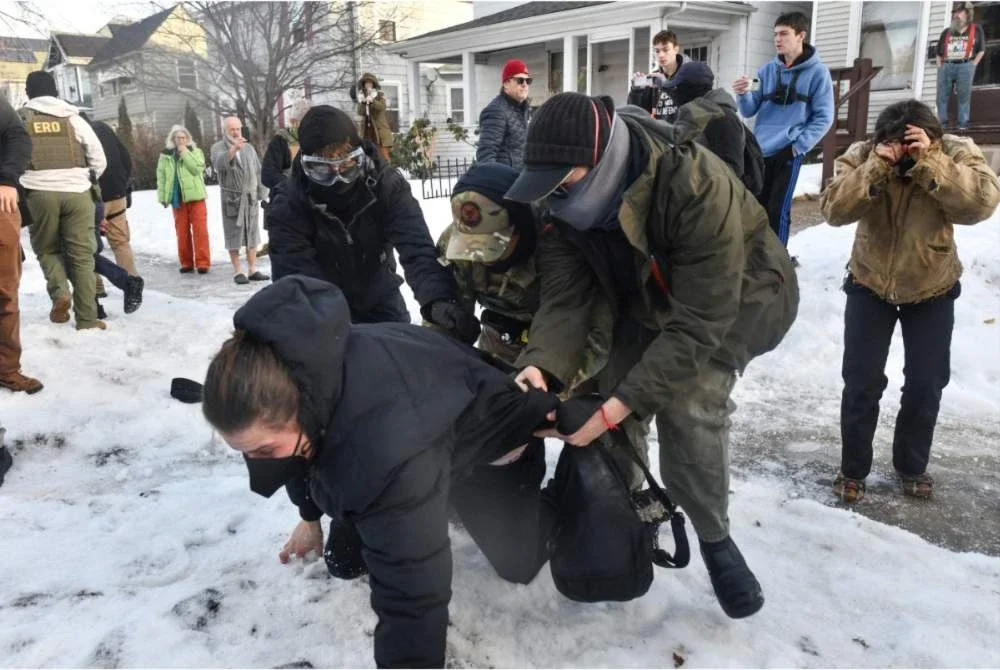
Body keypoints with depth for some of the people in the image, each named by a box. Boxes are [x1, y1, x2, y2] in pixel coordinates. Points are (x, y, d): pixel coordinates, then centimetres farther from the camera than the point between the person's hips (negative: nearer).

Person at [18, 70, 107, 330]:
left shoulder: (21, 118, 7)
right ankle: (87, 319, 3)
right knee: (82, 255, 5)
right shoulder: (73, 117, 9)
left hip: (40, 192, 0)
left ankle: (59, 293, -6)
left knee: (47, 248, 19)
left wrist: (20, 182, 19)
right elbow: (99, 159, 9)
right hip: (76, 192, 1)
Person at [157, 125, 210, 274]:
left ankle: (202, 262, -5)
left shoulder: (195, 151, 4)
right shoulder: (166, 155, 10)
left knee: (200, 230, -7)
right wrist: (162, 196, 6)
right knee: (182, 232, 5)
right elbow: (161, 177, 12)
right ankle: (186, 262, 12)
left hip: (195, 196, -3)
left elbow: (197, 168, -13)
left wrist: (184, 153, -13)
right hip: (177, 198, 3)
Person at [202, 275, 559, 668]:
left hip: (488, 436, -6)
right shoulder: (281, 372, -26)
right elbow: (303, 454, -1)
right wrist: (309, 516, 16)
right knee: (343, 562, 9)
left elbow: (412, 590, -47)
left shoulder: (385, 448, -54)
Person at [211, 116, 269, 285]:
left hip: (250, 197, 4)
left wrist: (262, 194, 7)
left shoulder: (249, 148, 13)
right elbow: (219, 163, -22)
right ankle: (237, 272, 4)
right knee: (234, 234, -1)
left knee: (252, 233, 6)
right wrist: (233, 149, -38)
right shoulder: (218, 147, 0)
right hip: (231, 198, -4)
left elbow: (258, 172, 13)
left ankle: (252, 270, 12)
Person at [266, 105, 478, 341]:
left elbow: (417, 246, -34)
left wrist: (437, 299, -53)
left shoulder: (387, 185, -24)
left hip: (380, 298, 2)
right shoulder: (287, 204, -25)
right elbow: (296, 271, -31)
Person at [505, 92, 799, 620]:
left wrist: (617, 406, -44)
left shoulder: (697, 188, -40)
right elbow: (566, 296, -23)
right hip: (648, 300, 6)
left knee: (688, 407, -25)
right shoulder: (561, 206, -21)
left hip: (737, 300, -5)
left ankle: (714, 540, 1)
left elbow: (698, 324, -40)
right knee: (613, 392, -5)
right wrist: (542, 365, -43)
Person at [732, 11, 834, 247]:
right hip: (760, 150, 4)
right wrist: (744, 95, -13)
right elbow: (749, 111, 7)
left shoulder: (817, 72, -2)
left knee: (778, 210, -6)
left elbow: (824, 117, -4)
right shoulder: (767, 70, 9)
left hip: (788, 152, -4)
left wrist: (799, 145, -13)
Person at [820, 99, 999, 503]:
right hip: (869, 286, 0)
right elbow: (833, 209, -27)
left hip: (933, 290, 1)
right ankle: (853, 469, 17)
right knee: (861, 383, 0)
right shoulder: (861, 156, -15)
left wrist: (929, 162, -38)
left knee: (926, 384, 6)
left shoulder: (956, 153, -16)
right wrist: (876, 169, -37)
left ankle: (912, 465, 28)